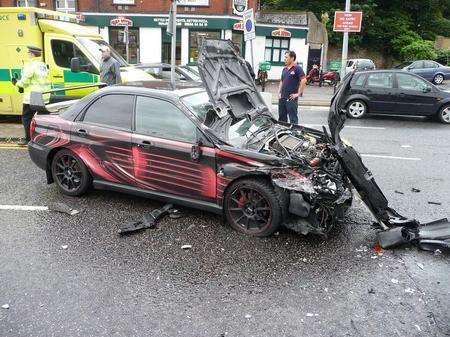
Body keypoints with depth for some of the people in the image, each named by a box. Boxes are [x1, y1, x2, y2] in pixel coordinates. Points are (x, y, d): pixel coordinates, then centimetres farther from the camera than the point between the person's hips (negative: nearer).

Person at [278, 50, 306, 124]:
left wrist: (298, 94, -16)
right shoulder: (284, 69, 15)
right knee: (281, 118, 15)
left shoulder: (297, 68, -8)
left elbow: (304, 81, -17)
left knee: (293, 119, -2)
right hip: (282, 98, 8)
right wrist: (279, 92, 12)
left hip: (291, 98, -8)